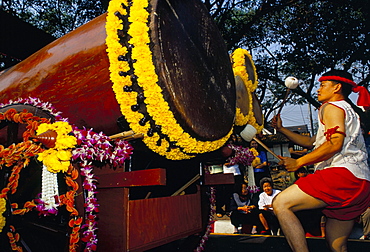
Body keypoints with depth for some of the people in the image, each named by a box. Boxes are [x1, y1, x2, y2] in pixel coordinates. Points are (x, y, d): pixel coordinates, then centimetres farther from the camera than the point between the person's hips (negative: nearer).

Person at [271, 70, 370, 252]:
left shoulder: (332, 106, 2)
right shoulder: (351, 111, 32)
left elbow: (335, 143, -16)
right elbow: (311, 142, 30)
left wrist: (298, 162, -13)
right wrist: (281, 129, 26)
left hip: (342, 174, -10)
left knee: (281, 203, -17)